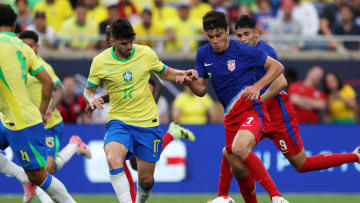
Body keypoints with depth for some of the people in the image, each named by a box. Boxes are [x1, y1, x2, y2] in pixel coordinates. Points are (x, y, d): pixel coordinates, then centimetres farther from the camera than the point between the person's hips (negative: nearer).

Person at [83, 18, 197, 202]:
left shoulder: (145, 53, -3)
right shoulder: (100, 61, -6)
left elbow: (165, 73, 14)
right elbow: (88, 89, 8)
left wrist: (184, 74, -5)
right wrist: (91, 99, -15)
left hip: (147, 122, 1)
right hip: (118, 122, -1)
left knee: (146, 179, 5)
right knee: (113, 159, -33)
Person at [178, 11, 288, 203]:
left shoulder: (243, 50, -11)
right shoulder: (203, 54, 4)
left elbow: (277, 66, -4)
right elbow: (201, 90, 10)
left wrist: (257, 86, -17)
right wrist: (190, 82, -12)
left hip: (252, 109, -7)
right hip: (230, 115, 7)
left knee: (239, 148, -33)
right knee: (238, 171, 7)